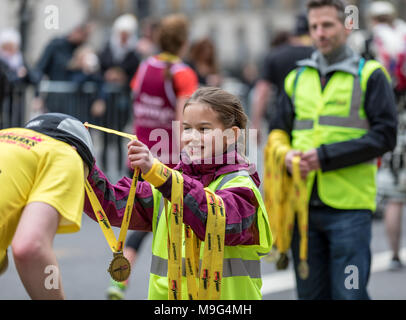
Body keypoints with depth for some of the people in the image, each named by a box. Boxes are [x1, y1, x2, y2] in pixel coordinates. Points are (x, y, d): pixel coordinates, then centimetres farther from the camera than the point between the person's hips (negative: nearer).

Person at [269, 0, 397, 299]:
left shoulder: (369, 75, 3)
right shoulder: (297, 78, 16)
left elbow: (384, 136, -7)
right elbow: (278, 132, 20)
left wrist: (326, 156, -14)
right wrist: (287, 155, -5)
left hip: (349, 206, -4)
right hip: (303, 205, 4)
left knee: (348, 292, -7)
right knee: (310, 293, 8)